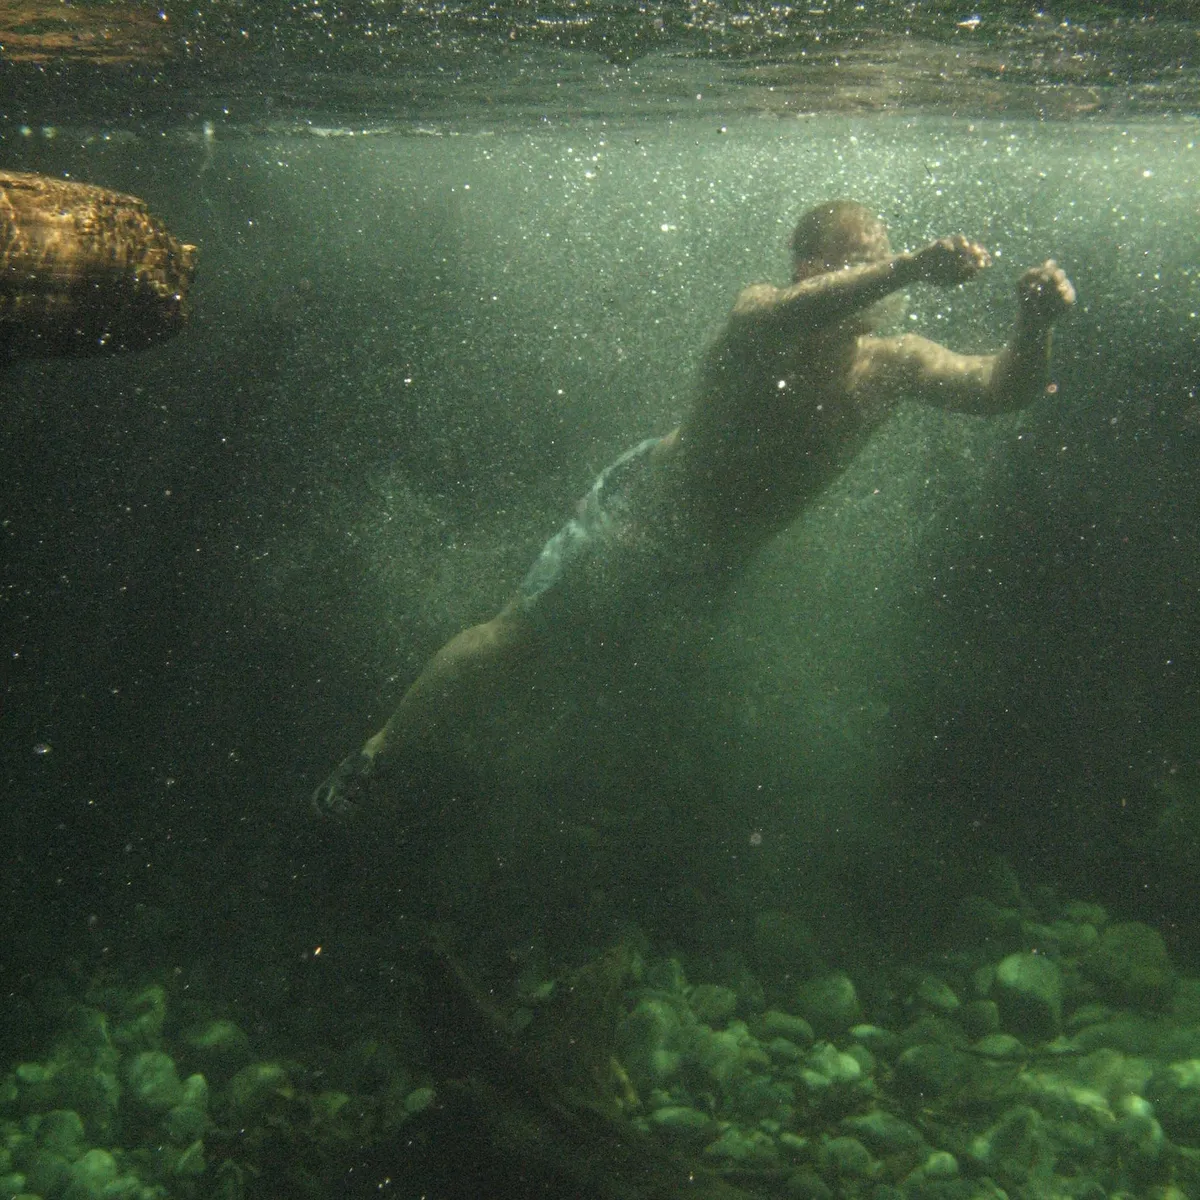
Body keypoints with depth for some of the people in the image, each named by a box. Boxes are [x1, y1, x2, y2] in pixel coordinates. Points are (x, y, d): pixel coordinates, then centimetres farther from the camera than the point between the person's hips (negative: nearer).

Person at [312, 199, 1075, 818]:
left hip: (719, 563, 5)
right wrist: (911, 267, -66)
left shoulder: (889, 368, -15)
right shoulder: (758, 320, -30)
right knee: (514, 645, 5)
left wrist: (1035, 325, -42)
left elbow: (1003, 389, -21)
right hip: (643, 518, -5)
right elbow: (782, 317, -54)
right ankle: (378, 757, 25)